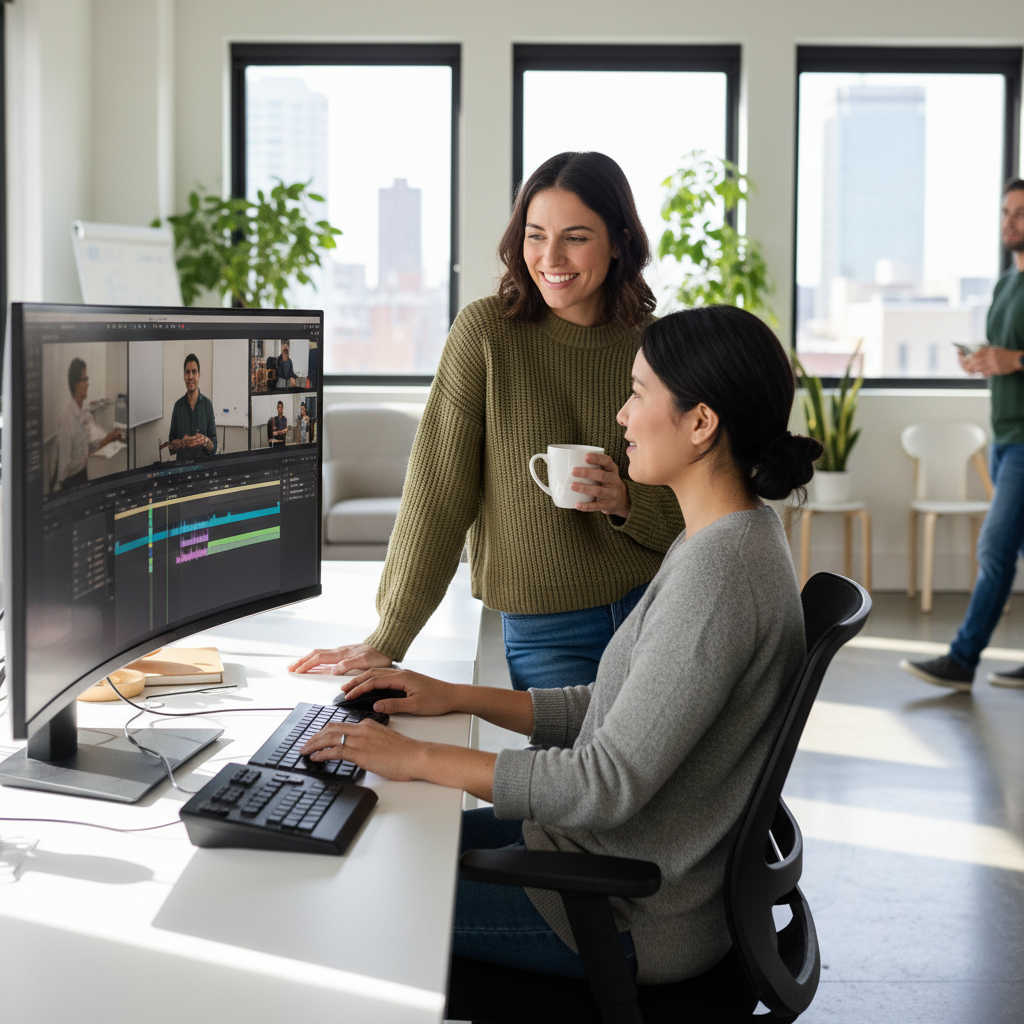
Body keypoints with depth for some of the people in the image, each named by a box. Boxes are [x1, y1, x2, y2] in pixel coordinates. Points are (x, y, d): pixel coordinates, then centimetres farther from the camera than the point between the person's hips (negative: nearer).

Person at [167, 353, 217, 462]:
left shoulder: (207, 404, 3)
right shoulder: (178, 405, 8)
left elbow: (214, 448, 4)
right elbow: (170, 444, 11)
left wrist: (205, 441, -17)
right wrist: (181, 443, -9)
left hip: (203, 463, -1)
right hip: (181, 463, 1)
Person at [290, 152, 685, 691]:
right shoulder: (486, 331, -7)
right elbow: (437, 492, -7)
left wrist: (626, 501, -16)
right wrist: (388, 641, -7)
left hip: (657, 615, 2)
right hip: (546, 631, -2)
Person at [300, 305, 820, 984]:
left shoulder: (719, 571, -27)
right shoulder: (730, 540, 6)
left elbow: (609, 782, -29)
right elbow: (618, 709, 13)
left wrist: (417, 758, -23)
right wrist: (459, 697, 8)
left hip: (636, 919, -10)